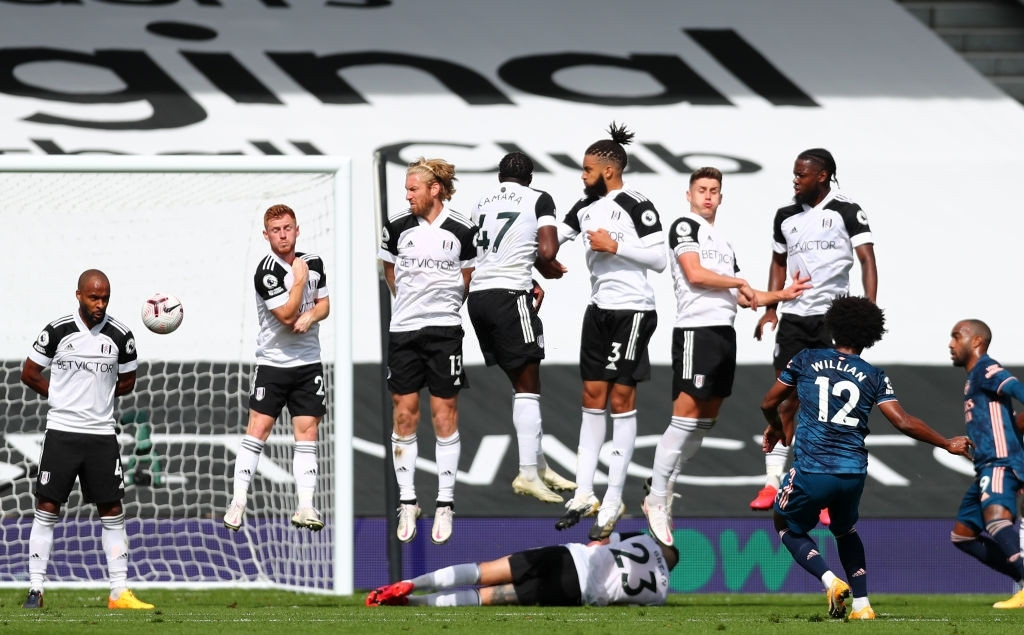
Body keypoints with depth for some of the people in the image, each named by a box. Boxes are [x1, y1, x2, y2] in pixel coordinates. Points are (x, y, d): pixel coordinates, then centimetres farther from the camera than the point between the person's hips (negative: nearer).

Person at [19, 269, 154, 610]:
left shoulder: (120, 336, 0)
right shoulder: (57, 331, -5)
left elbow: (127, 383, 14)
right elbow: (29, 374, 5)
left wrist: (97, 396, 6)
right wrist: (63, 398, 6)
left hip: (101, 434, 2)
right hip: (61, 432, -2)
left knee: (112, 511, 3)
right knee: (47, 508, -3)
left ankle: (119, 592, 7)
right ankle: (35, 589, 1)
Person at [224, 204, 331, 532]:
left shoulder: (313, 261, 5)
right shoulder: (267, 271, -15)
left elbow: (324, 303, 12)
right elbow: (287, 314, -20)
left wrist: (311, 315, -10)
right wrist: (299, 278, -14)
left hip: (309, 363, 4)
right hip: (273, 361, -4)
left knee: (306, 432, 0)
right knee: (258, 429, -7)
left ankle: (305, 506, -1)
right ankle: (238, 502, -1)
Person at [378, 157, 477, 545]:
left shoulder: (462, 230, -5)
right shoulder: (397, 226, 0)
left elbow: (469, 279, 8)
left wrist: (445, 305, 8)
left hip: (445, 329, -2)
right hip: (404, 330, 2)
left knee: (445, 416, 1)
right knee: (404, 415, 2)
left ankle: (445, 505, 7)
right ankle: (407, 504, 9)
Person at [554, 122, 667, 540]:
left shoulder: (637, 206, -13)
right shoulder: (586, 207, 9)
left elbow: (659, 259, -14)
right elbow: (550, 240, 17)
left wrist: (615, 246, -18)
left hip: (632, 310, -7)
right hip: (599, 310, 7)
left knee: (620, 400, -4)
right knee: (592, 398, 7)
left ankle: (613, 502, -1)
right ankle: (584, 494, 11)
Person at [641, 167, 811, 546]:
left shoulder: (723, 243, 23)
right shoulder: (685, 226, -1)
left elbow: (742, 298, 25)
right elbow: (694, 274, -14)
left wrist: (782, 294, 16)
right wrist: (738, 281, -3)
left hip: (724, 332, 9)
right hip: (696, 330, -9)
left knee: (705, 420, 9)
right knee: (685, 416, -14)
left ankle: (664, 489, 17)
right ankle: (656, 499, -12)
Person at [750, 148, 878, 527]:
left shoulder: (846, 212, -4)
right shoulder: (786, 216, 10)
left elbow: (867, 260, -8)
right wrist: (770, 308, 13)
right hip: (793, 317, 4)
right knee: (786, 401, 2)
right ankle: (772, 482, 8)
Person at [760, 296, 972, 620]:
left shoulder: (806, 360, 5)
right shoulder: (874, 377, 5)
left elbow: (768, 403, 12)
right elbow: (904, 422, -3)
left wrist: (776, 427, 36)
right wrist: (948, 444, 10)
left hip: (811, 470, -3)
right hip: (853, 472, 3)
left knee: (788, 526, 22)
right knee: (845, 530, 30)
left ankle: (830, 581, -1)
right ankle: (861, 604, 21)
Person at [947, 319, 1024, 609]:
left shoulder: (986, 369, -5)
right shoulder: (973, 379, 24)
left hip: (1001, 463, -11)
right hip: (987, 466, 11)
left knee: (996, 517, -34)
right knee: (962, 535, 14)